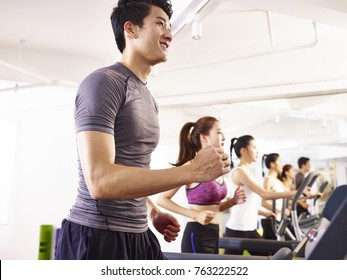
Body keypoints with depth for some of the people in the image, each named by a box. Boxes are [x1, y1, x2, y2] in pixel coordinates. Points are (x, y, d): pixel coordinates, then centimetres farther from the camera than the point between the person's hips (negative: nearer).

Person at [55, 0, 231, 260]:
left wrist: (153, 212, 10)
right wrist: (194, 170, -24)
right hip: (96, 237, -8)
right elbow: (100, 181, -25)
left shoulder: (148, 98, 12)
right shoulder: (103, 82, -14)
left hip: (138, 236, 8)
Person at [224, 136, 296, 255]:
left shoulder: (246, 172, 14)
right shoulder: (239, 171, -14)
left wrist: (264, 213, 12)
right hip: (237, 230, -9)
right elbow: (264, 194, -21)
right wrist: (293, 193, -18)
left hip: (250, 229, 9)